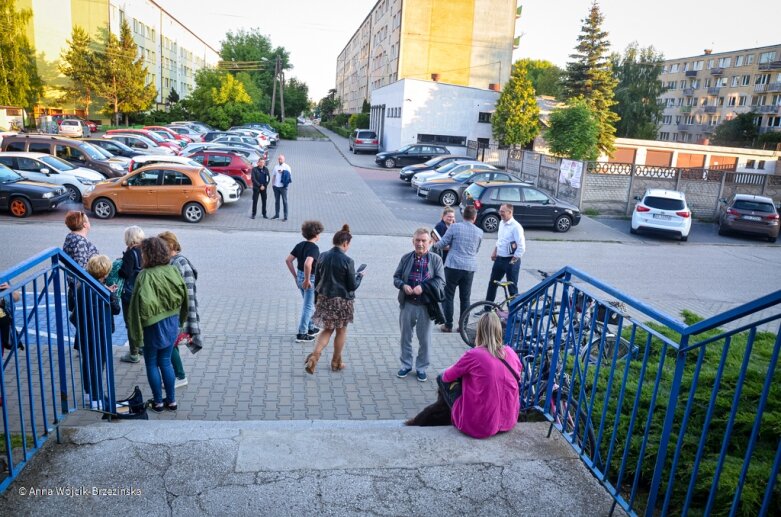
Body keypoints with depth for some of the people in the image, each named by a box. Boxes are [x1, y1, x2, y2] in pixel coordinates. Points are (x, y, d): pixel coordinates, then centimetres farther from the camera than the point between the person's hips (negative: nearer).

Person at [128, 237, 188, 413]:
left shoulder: (146, 275, -21)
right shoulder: (172, 271, -5)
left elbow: (143, 303, -26)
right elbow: (183, 294, 3)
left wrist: (138, 328, -14)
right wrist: (177, 316, 15)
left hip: (153, 325, -5)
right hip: (172, 324, 5)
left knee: (152, 364, 12)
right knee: (166, 362, 17)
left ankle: (158, 402, 21)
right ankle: (171, 400, 22)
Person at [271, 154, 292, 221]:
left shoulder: (287, 167, -4)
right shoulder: (276, 167, 12)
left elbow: (288, 176, -6)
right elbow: (274, 176, 17)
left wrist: (283, 172, -17)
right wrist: (273, 183, 11)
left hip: (283, 186, -5)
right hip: (276, 186, 5)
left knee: (284, 201, -1)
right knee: (276, 201, 11)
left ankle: (285, 216, 2)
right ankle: (276, 214, 21)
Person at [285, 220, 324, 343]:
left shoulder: (300, 245, 3)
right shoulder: (314, 248, -20)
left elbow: (288, 260, 5)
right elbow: (307, 264, -35)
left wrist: (295, 276, 10)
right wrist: (307, 280, -24)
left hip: (300, 277, 8)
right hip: (311, 279, -8)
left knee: (308, 305, 24)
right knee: (309, 306, 4)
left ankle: (310, 328, 38)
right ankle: (302, 334, 9)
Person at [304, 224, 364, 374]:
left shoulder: (323, 257, -2)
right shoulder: (347, 261, -17)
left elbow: (317, 279, 6)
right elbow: (353, 286, -12)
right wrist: (359, 276, 6)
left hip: (324, 299, 5)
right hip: (342, 301, -4)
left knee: (327, 329, 18)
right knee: (341, 331, 14)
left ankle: (314, 355, -1)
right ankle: (336, 362, 26)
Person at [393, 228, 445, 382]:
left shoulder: (435, 259, -5)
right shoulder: (406, 258, 2)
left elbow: (440, 281, -9)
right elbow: (396, 277, 7)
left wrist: (423, 287, -22)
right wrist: (403, 285, -14)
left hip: (426, 306, -2)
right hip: (407, 304, 2)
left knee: (424, 339, 9)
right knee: (405, 336, 14)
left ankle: (421, 368, 27)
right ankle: (406, 365, 32)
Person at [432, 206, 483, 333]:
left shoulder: (455, 227, -6)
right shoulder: (479, 232, 4)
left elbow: (442, 244, -3)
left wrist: (435, 245, 18)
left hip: (453, 266, -3)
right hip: (470, 268, 3)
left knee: (448, 296, 8)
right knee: (465, 298, 12)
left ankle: (448, 325, 11)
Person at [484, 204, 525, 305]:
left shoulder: (516, 227, -18)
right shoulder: (501, 223, 7)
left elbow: (521, 247, -20)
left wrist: (513, 261, -15)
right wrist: (494, 252, 12)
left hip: (510, 260, -8)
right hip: (499, 259, 8)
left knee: (512, 287, 3)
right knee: (492, 283, 14)